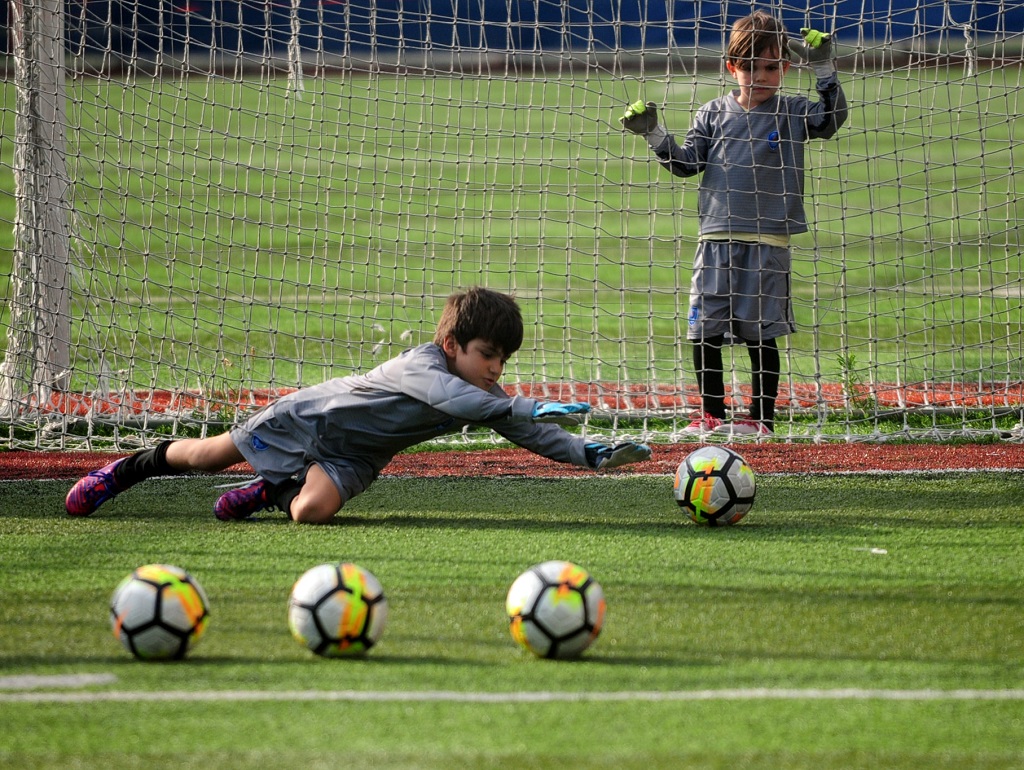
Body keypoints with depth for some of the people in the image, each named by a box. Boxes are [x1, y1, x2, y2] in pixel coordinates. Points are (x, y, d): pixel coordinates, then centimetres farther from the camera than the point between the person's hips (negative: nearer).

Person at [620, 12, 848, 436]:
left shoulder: (792, 113, 5)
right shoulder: (714, 114, 9)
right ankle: (711, 415, 12)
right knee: (704, 330, 2)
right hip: (716, 240, 2)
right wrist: (653, 134, -4)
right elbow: (687, 162, 8)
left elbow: (831, 118, -8)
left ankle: (762, 417, 9)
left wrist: (822, 68, -14)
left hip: (768, 245, -2)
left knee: (761, 334, 0)